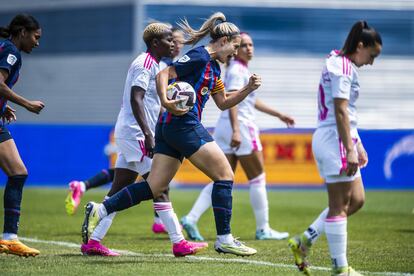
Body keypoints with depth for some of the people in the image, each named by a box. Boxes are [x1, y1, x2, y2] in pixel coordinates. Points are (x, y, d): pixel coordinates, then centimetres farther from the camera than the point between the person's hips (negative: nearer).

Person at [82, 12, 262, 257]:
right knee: (225, 175, -4)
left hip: (169, 127, 10)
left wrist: (248, 89, 13)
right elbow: (164, 74, -16)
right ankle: (224, 239, -2)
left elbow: (223, 103, 25)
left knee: (154, 187, 3)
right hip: (184, 125, -10)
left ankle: (99, 210, -2)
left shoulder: (213, 66, 19)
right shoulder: (199, 57, -10)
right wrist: (165, 101, -31)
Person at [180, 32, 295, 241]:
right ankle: (263, 229, 9)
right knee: (257, 180, 3)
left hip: (225, 129, 9)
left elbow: (251, 101, 30)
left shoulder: (240, 69, 18)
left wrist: (278, 115, 34)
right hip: (240, 127, -9)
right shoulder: (238, 70, -12)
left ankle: (191, 219, -7)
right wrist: (236, 131, -35)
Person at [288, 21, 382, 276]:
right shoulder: (342, 67, -14)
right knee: (340, 205, -5)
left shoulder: (343, 65, 18)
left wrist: (357, 145, 26)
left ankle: (304, 241, 14)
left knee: (356, 200, 12)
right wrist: (350, 150, -23)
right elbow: (340, 112, -20)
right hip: (335, 140, -10)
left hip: (343, 139, 10)